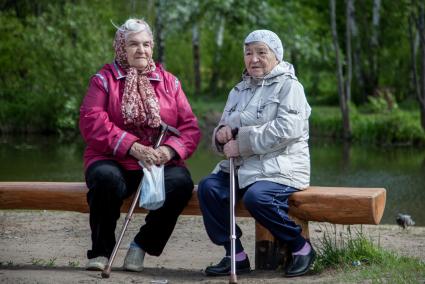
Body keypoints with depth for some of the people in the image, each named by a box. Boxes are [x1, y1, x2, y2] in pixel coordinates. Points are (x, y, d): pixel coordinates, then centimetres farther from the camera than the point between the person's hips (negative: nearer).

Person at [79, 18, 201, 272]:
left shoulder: (169, 82, 15)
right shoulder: (104, 79, 8)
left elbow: (190, 127, 6)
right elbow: (92, 122, -8)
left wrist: (170, 149, -16)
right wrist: (132, 147, -21)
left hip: (160, 163, 2)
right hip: (113, 161, -2)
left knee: (181, 182, -30)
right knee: (107, 178, -37)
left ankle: (143, 245, -9)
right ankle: (101, 250, -14)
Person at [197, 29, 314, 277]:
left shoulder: (289, 86, -1)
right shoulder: (239, 91, 21)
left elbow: (286, 129, -17)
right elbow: (224, 132, 22)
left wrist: (242, 142, -17)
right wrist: (222, 135, -4)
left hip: (282, 167, -6)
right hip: (243, 167, 7)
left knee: (256, 196, -34)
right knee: (208, 187, -18)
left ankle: (301, 247, -11)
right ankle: (236, 255, -10)